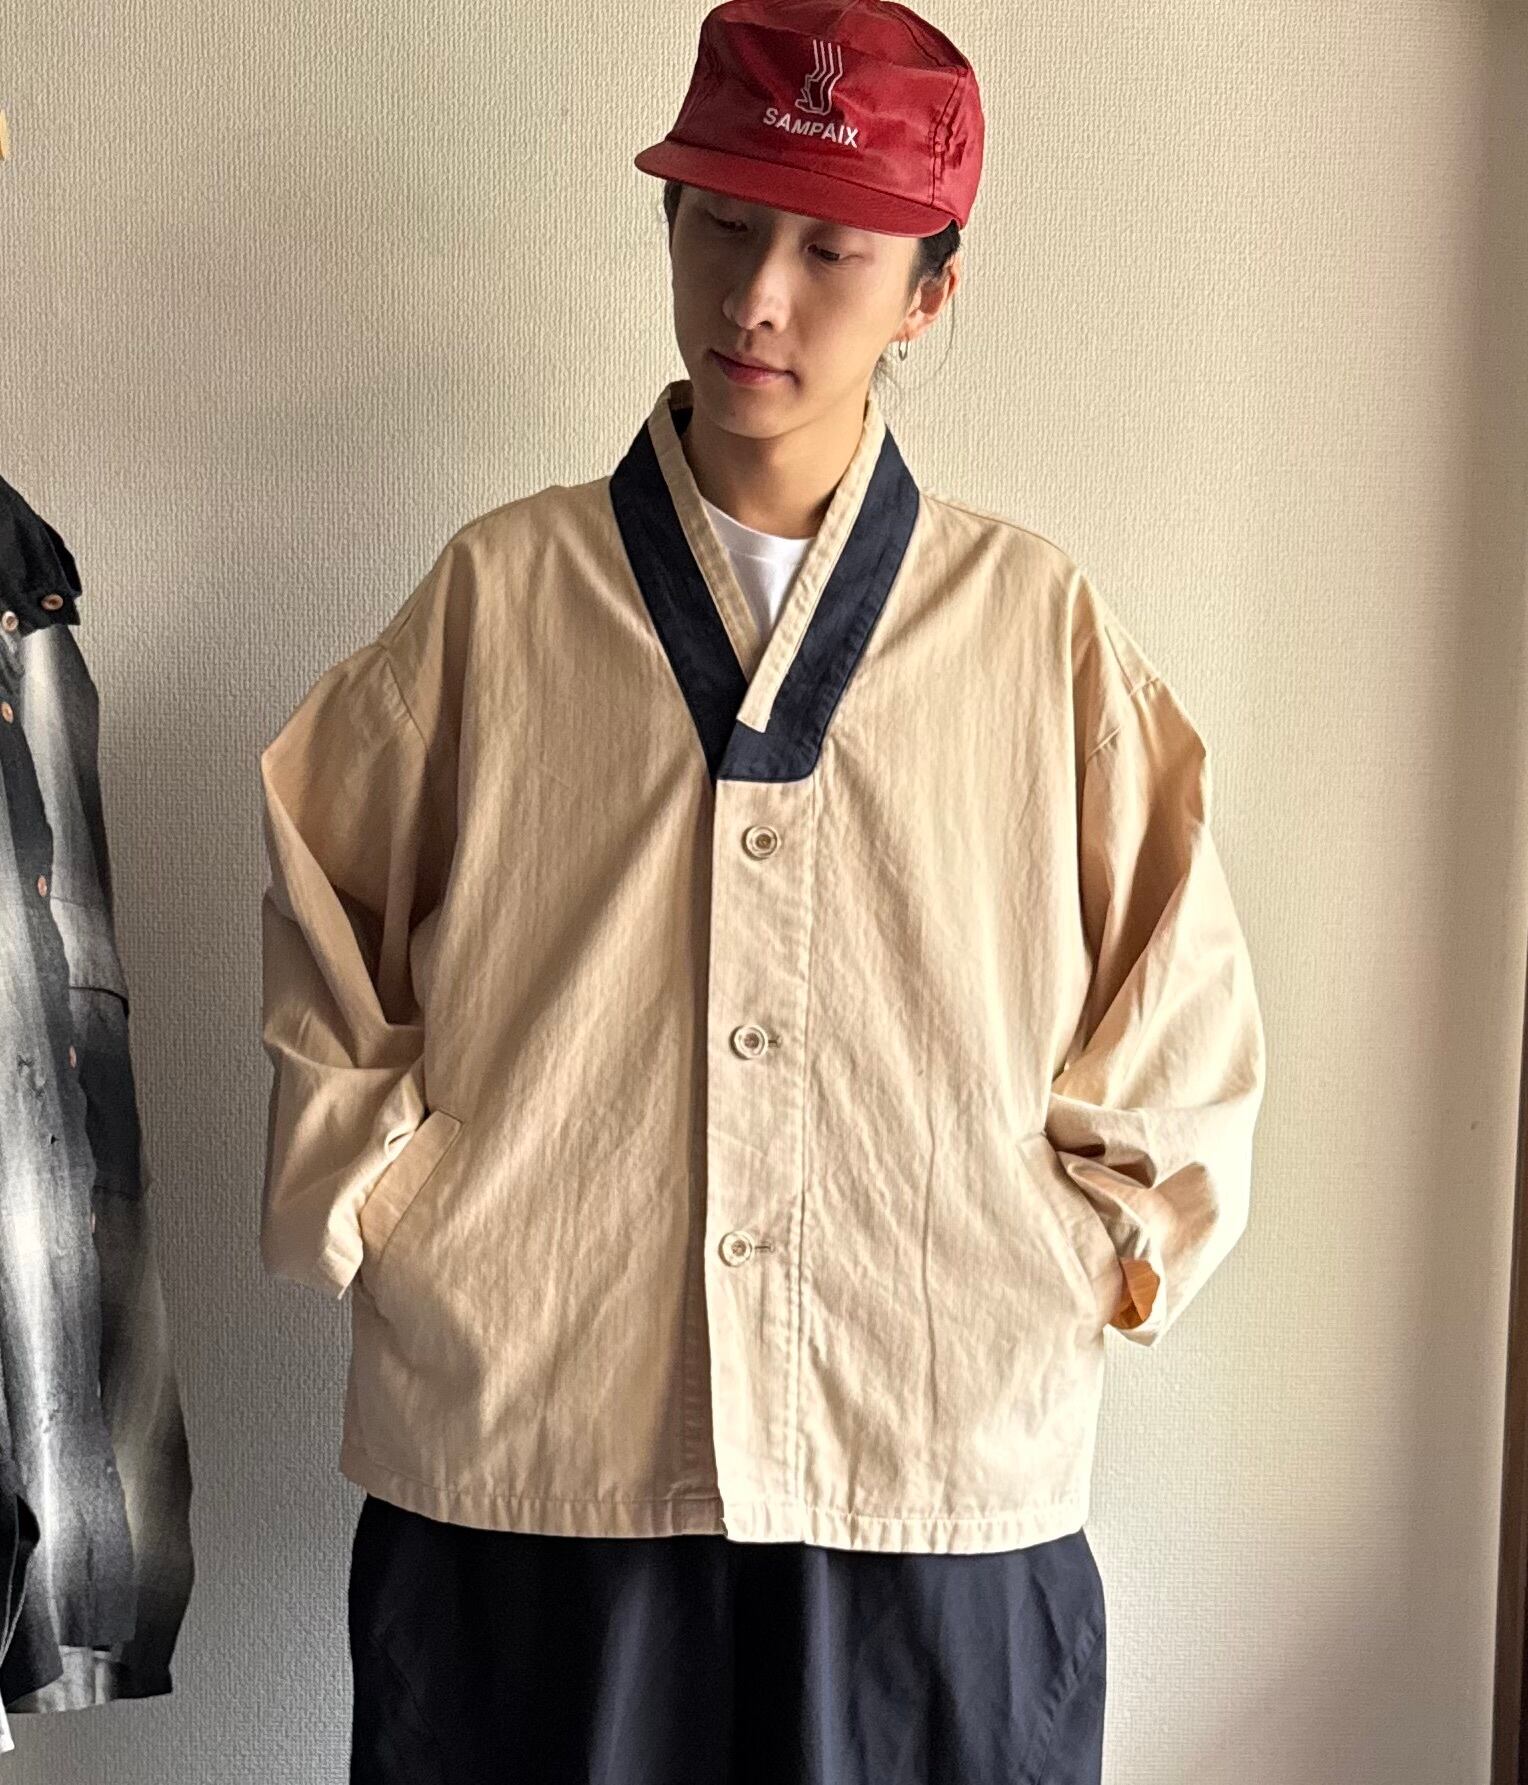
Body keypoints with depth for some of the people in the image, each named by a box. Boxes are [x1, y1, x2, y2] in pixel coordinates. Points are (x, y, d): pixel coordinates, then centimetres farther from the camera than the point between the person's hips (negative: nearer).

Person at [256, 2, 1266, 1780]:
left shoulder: (1040, 626, 3)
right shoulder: (495, 596, 2)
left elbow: (1176, 1021, 10)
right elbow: (322, 933, 11)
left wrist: (1069, 1255, 2)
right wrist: (379, 1214, 4)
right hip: (516, 1479, 0)